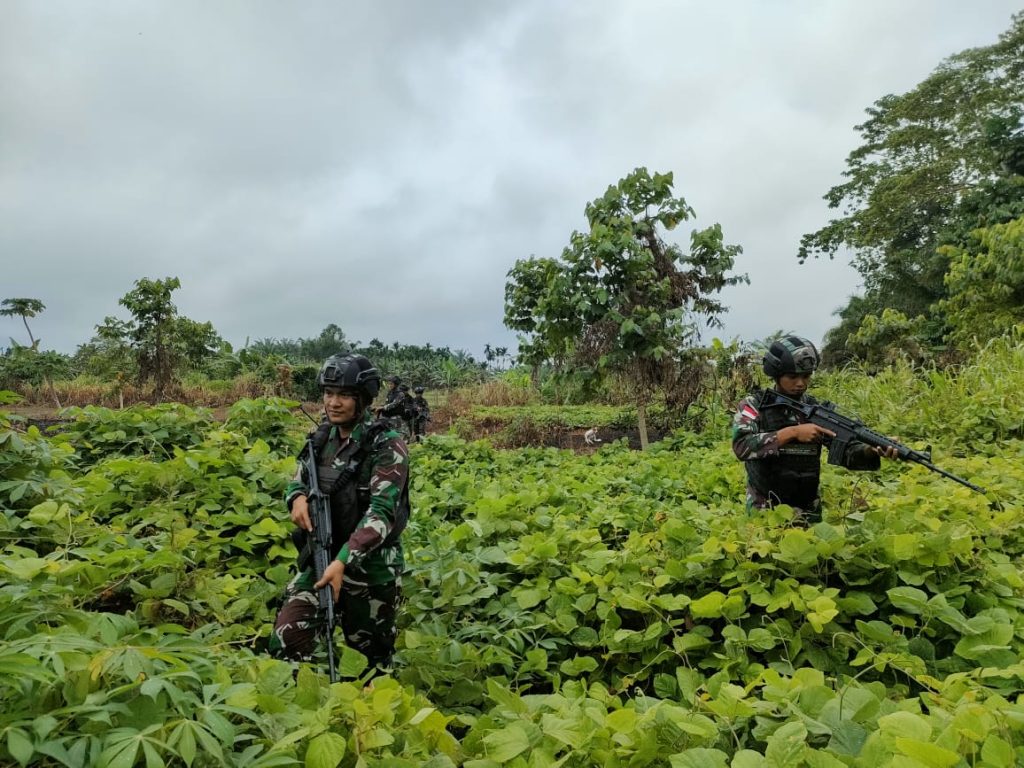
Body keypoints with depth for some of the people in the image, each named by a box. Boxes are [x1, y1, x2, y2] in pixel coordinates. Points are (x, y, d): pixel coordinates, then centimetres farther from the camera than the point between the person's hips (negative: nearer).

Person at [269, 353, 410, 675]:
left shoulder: (387, 446, -16)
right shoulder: (323, 436, 3)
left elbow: (381, 512, -24)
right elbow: (298, 479, 15)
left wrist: (343, 561, -33)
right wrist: (297, 498, -10)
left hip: (372, 567, -5)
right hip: (320, 557, 5)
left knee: (371, 655, 12)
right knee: (285, 643, -2)